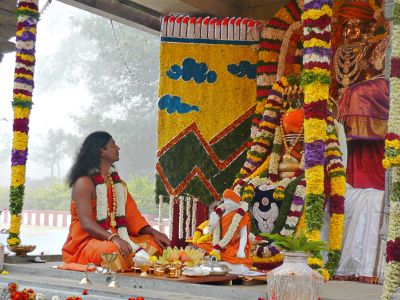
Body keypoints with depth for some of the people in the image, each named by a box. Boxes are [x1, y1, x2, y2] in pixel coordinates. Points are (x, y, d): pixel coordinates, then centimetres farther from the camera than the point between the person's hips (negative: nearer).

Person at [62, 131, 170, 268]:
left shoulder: (117, 182, 16)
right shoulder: (84, 182, -7)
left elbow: (132, 215, 10)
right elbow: (86, 222, -19)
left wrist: (154, 232, -6)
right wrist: (113, 238, -33)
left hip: (118, 240, 7)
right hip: (87, 242, -7)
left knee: (154, 242, -9)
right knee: (115, 251, -37)